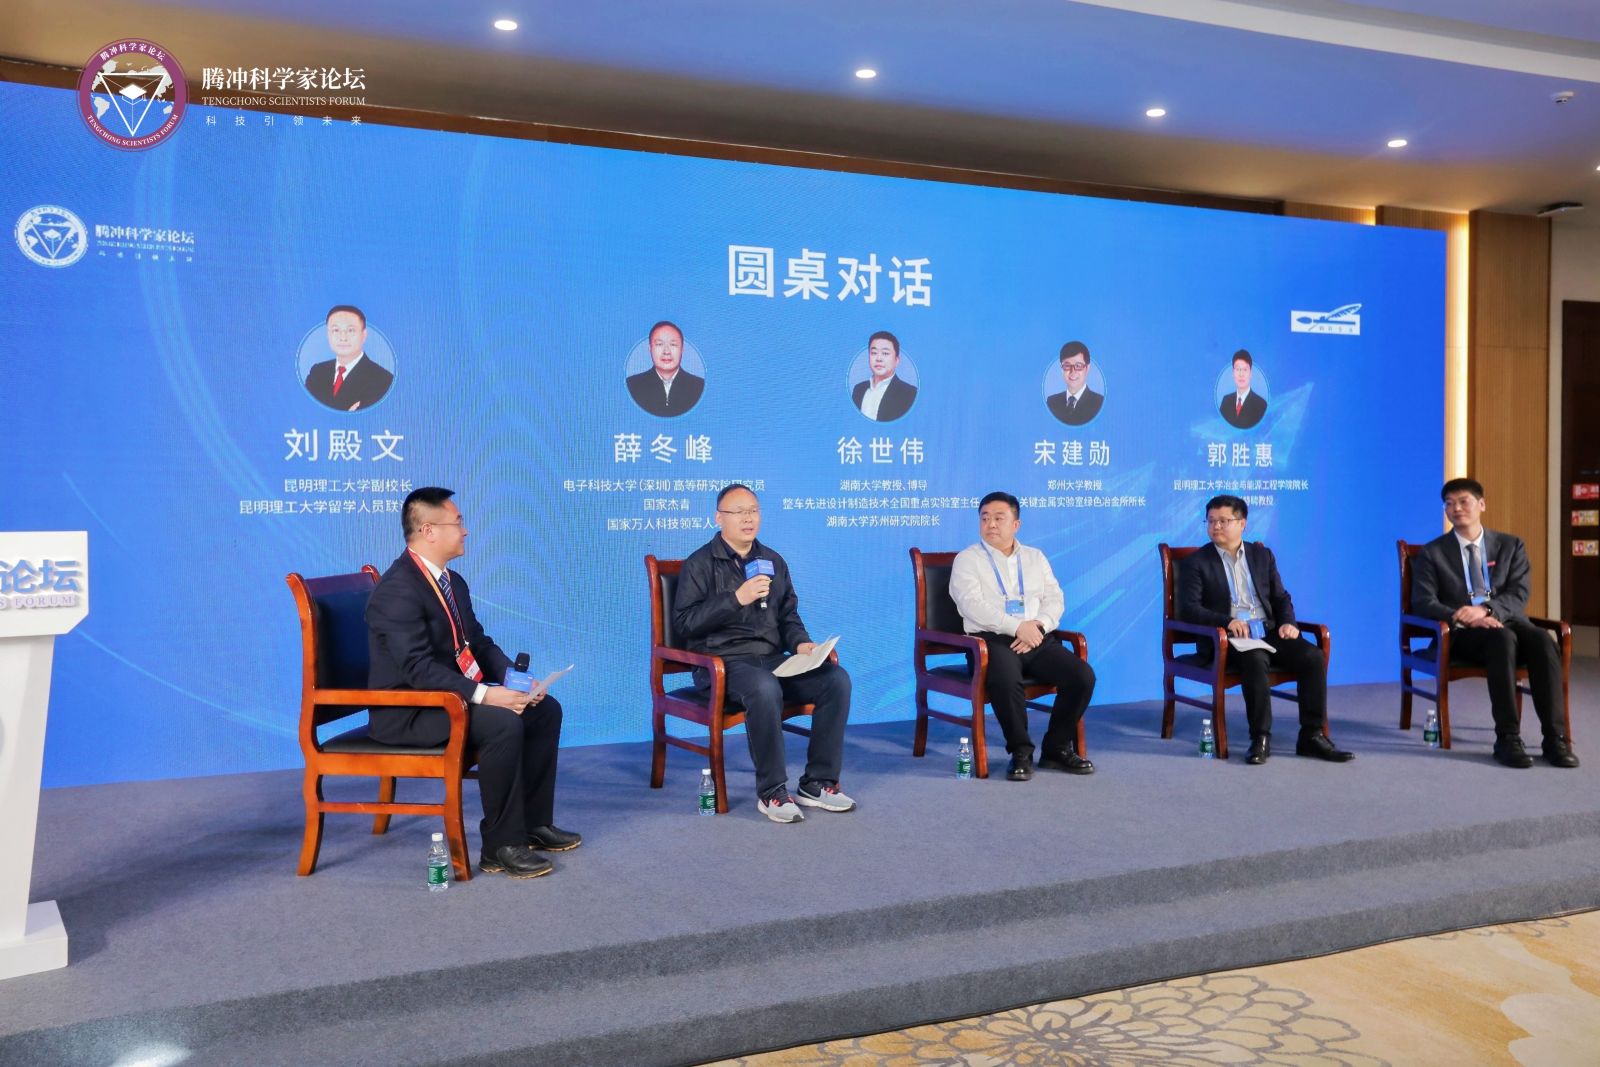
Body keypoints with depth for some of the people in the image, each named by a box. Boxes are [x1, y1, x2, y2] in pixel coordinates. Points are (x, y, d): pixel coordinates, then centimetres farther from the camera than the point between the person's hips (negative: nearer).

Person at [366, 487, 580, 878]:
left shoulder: (453, 582, 9)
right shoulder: (397, 590, -21)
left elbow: (479, 643, 13)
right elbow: (419, 669, -28)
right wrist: (484, 694, -32)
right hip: (407, 711, -10)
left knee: (545, 709, 4)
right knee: (502, 724, -30)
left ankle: (535, 823, 12)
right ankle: (501, 846, -17)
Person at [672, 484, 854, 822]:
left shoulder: (773, 561, 19)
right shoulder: (701, 564, 1)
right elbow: (684, 622, -10)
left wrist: (800, 642, 4)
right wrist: (737, 598, -17)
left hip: (773, 657, 6)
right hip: (723, 662, -6)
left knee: (837, 679, -18)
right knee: (765, 689, -38)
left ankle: (818, 782, -9)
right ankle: (772, 792, -23)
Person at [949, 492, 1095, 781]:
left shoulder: (1035, 557, 20)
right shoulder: (967, 559, 5)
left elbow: (1055, 598, 11)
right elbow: (972, 605, -10)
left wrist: (1040, 625, -11)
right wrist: (1018, 627, -18)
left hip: (1038, 638, 5)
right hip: (993, 639, -4)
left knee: (1083, 676, -19)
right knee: (1005, 680, -36)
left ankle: (1057, 748, 1)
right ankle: (1021, 751, -14)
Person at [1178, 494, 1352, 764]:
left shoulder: (1262, 555, 17)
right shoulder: (1197, 562, 3)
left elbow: (1281, 597, 19)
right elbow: (1188, 609, -7)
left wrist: (1288, 622, -4)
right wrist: (1227, 621, -22)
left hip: (1269, 632, 5)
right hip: (1228, 638, -4)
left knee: (1313, 656, -21)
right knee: (1256, 661, -36)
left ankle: (1312, 736, -14)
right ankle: (1260, 738, -27)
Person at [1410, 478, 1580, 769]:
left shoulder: (1511, 545, 14)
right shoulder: (1432, 553, 8)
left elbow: (1519, 596, 1)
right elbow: (1423, 602, -4)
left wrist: (1484, 610, -20)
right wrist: (1466, 619, -22)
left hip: (1508, 623, 3)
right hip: (1461, 635, -3)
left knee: (1542, 640, -32)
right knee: (1502, 638, -36)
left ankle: (1555, 737, -32)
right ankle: (1507, 738, -37)